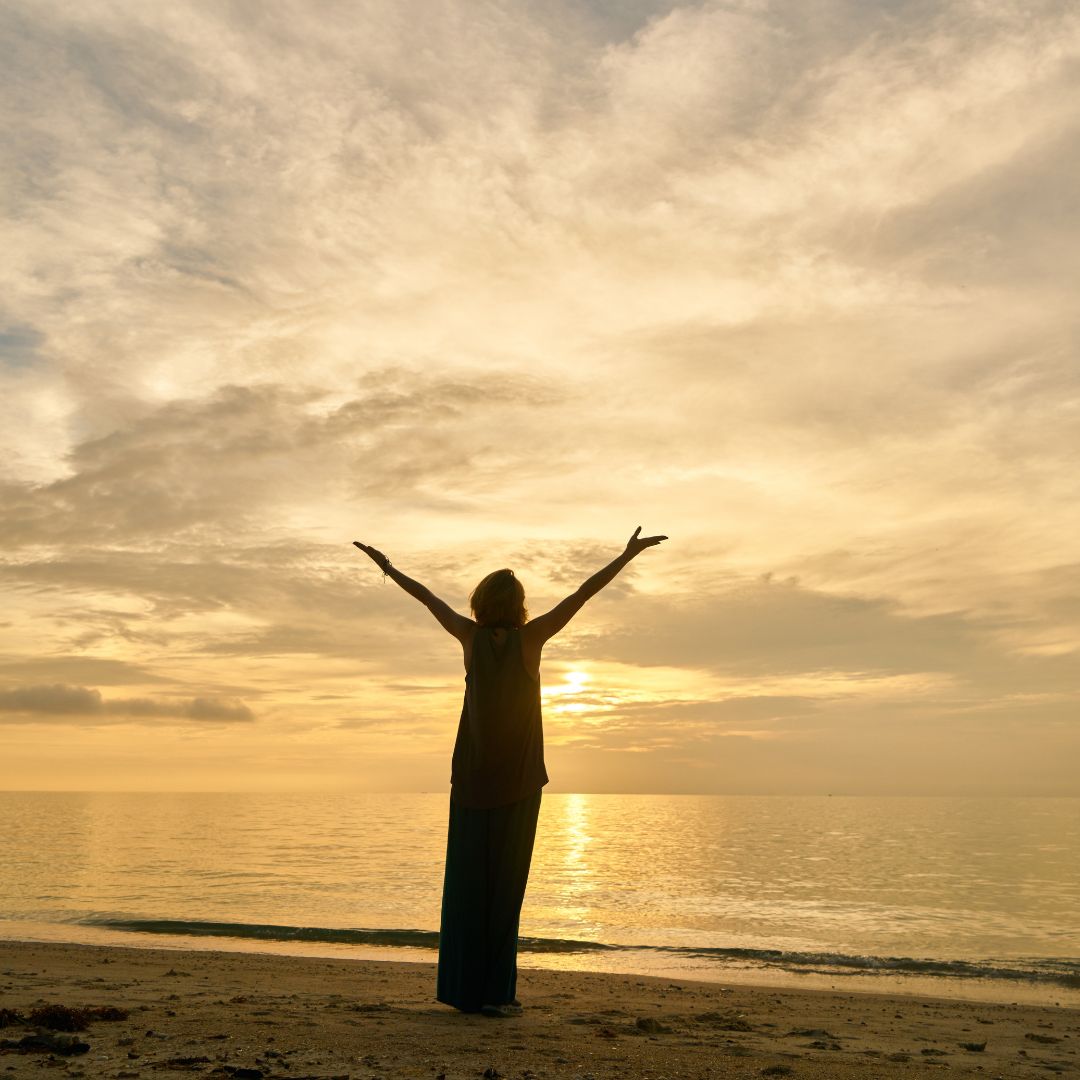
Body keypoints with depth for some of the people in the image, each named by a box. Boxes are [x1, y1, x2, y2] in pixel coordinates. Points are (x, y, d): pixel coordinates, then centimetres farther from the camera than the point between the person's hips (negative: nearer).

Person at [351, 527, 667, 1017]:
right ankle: (494, 991, 2)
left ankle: (462, 985, 13)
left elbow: (427, 596, 9)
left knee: (468, 877, 8)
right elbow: (584, 592, -7)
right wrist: (628, 554, -2)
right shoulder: (529, 637, -9)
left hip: (472, 775, 3)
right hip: (518, 778, -3)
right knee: (506, 879, 0)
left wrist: (387, 567, 23)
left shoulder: (472, 636, -3)